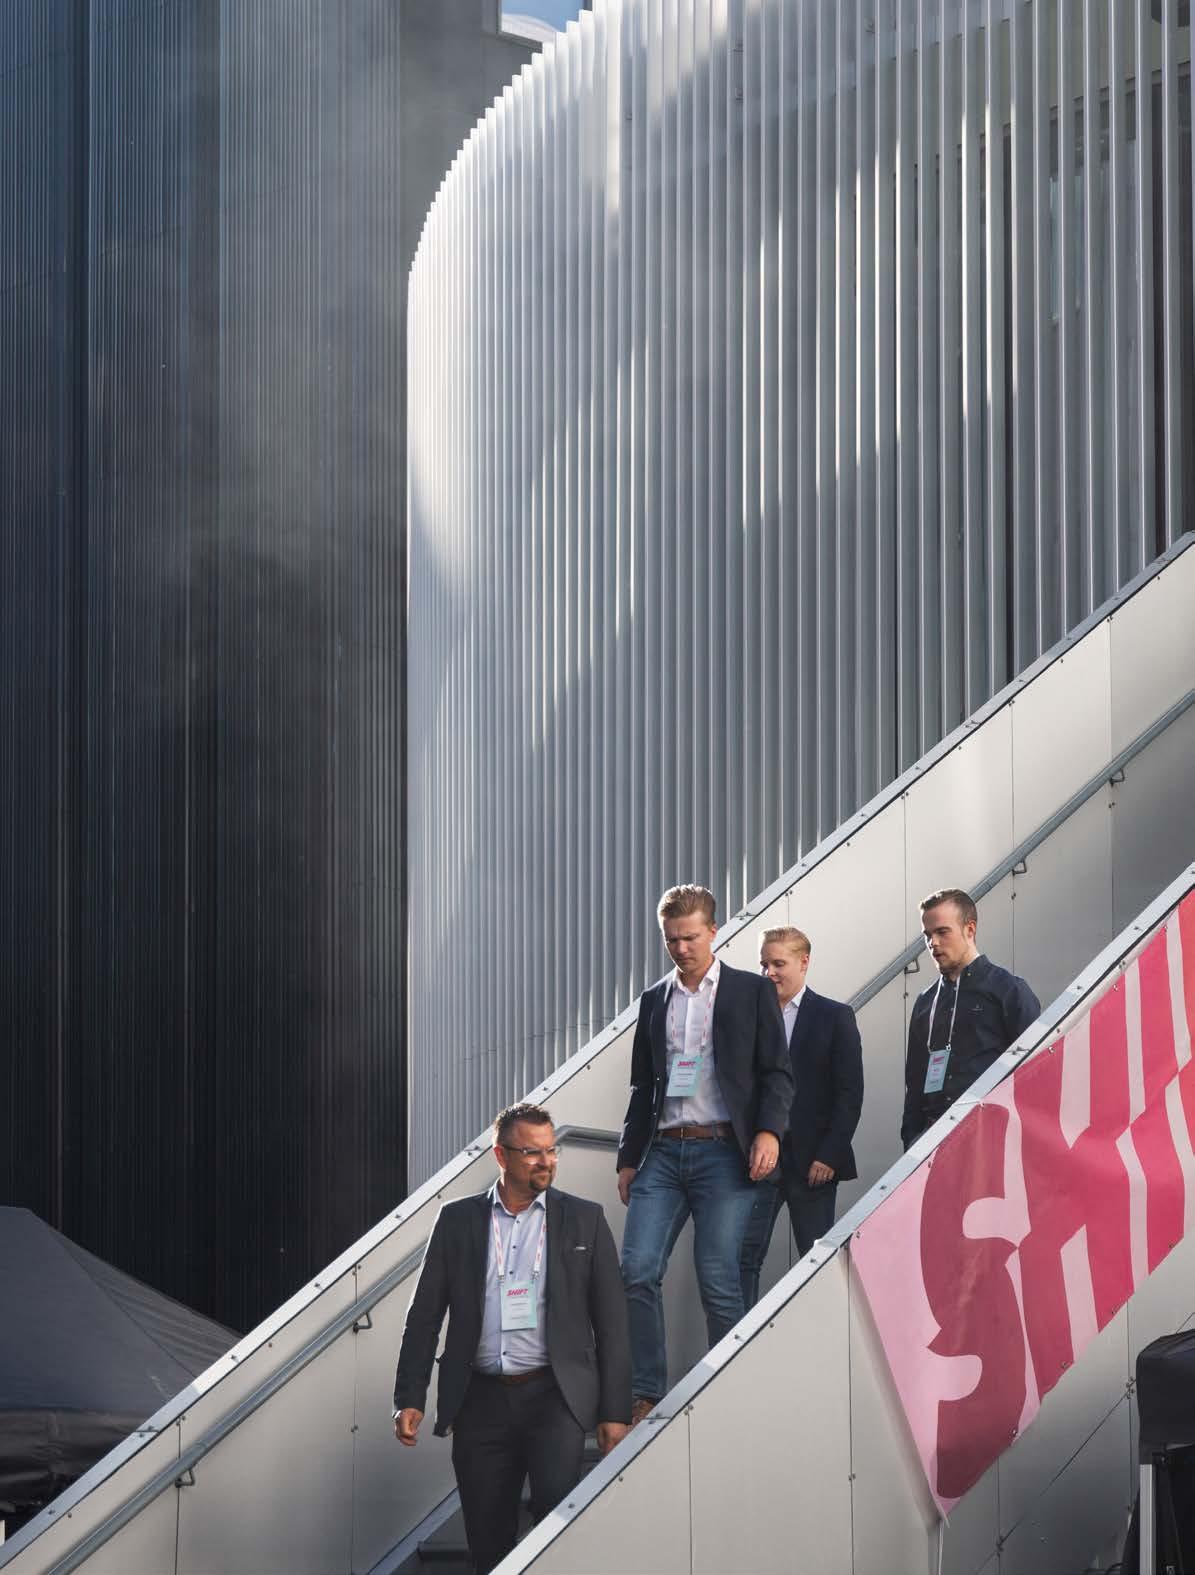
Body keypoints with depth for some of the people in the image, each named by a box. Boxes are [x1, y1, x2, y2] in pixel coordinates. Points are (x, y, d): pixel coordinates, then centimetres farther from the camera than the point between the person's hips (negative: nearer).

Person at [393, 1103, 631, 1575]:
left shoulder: (584, 1220, 7)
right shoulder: (457, 1220, 9)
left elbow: (611, 1321, 6)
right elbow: (424, 1315, 9)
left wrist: (615, 1412, 0)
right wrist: (409, 1399, 1)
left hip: (555, 1395, -2)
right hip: (482, 1399, 2)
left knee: (556, 1500, -25)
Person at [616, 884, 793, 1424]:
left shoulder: (752, 992, 5)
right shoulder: (654, 1000, 17)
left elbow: (777, 1072, 2)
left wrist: (769, 1130, -13)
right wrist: (628, 1158, 16)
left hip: (724, 1153, -4)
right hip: (663, 1153, 4)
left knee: (718, 1282, -7)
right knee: (637, 1272, -8)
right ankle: (645, 1395, -2)